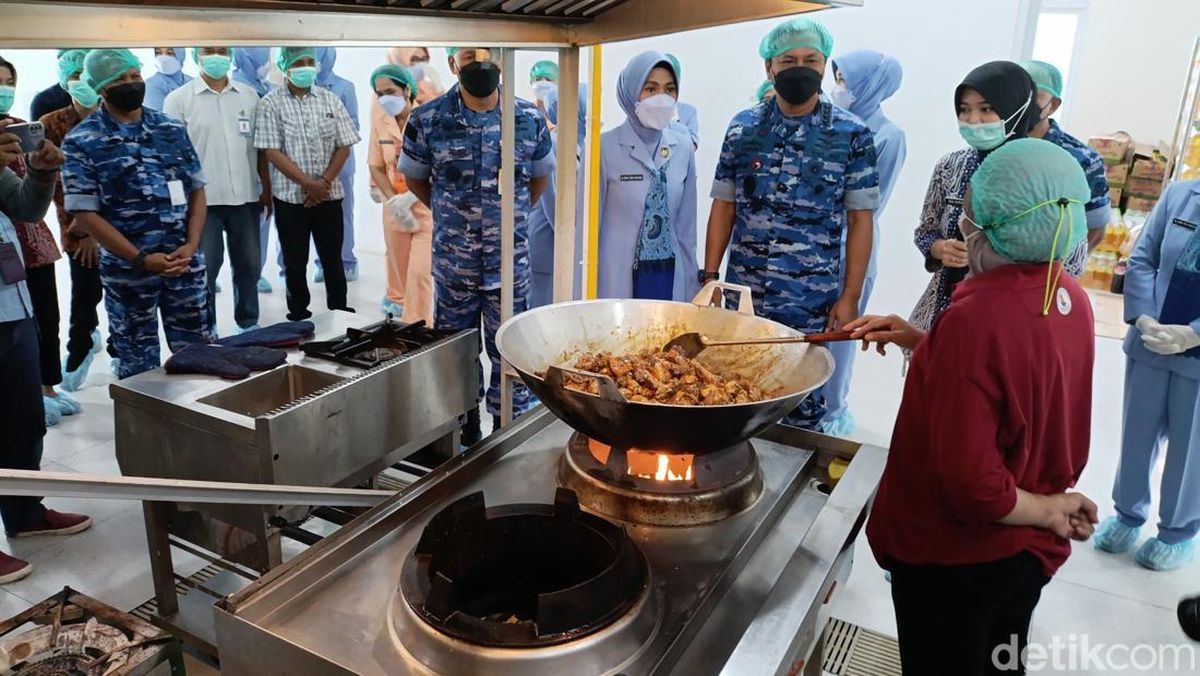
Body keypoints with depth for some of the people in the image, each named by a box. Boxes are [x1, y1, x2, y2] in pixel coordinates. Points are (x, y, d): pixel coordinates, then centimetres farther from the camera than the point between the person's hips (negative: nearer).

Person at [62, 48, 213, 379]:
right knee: (139, 364, 10)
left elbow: (196, 190, 8)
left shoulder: (172, 128, 6)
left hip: (184, 263, 3)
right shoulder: (82, 141, -5)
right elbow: (84, 213, -9)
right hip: (128, 270, -3)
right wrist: (141, 259, -15)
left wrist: (191, 245, -7)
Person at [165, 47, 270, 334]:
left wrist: (267, 188, 8)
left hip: (245, 196, 3)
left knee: (248, 263, 12)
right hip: (202, 198, -3)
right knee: (204, 267, 5)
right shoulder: (178, 99, 0)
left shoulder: (249, 95, 9)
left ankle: (249, 322, 26)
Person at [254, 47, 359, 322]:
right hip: (290, 197, -2)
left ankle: (339, 313, 20)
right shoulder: (271, 104, -3)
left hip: (329, 194, 2)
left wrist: (324, 182, -9)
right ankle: (299, 315, 19)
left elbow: (343, 147, 3)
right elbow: (272, 152, -8)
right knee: (295, 262, 7)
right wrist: (307, 183, -15)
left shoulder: (330, 100, 5)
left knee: (333, 258, 8)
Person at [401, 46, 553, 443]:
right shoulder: (427, 121, -5)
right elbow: (414, 178, 12)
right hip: (452, 265, 0)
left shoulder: (530, 120, -2)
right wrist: (450, 216, 12)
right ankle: (464, 437, 31)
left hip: (510, 264, 0)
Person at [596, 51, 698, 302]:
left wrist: (692, 286, 9)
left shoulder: (683, 146, 3)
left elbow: (686, 222, 9)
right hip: (619, 278, -3)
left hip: (671, 277, 4)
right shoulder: (605, 146, -9)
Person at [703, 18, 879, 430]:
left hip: (812, 302, -2)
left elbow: (859, 220, -1)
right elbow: (724, 208, 7)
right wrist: (709, 276, 2)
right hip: (743, 295, 2)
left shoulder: (852, 135, -2)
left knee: (801, 401, 8)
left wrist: (850, 297, -4)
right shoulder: (743, 128, 4)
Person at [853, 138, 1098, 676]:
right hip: (1029, 549, 7)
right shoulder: (1070, 299, -6)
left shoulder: (976, 316, -31)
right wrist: (918, 340, 3)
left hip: (952, 556, -7)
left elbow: (970, 483, -32)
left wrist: (1048, 510, -13)